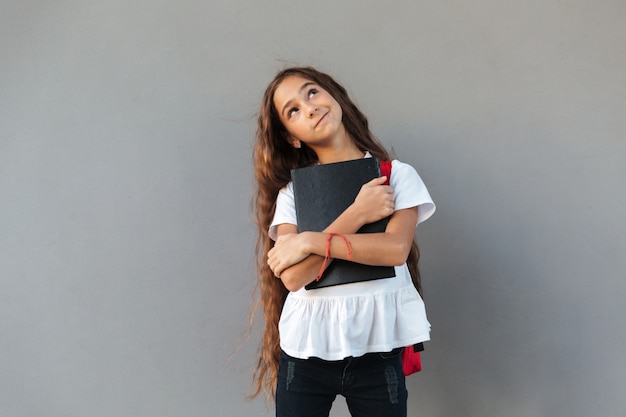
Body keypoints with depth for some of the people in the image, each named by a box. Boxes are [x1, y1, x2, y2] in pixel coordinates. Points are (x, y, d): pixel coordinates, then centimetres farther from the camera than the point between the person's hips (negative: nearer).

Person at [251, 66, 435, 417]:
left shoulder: (397, 175, 0)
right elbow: (292, 276, -11)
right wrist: (356, 215, -16)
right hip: (304, 350, 1)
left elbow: (396, 249, -16)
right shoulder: (292, 191, 2)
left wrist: (310, 241, -14)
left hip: (376, 349, -1)